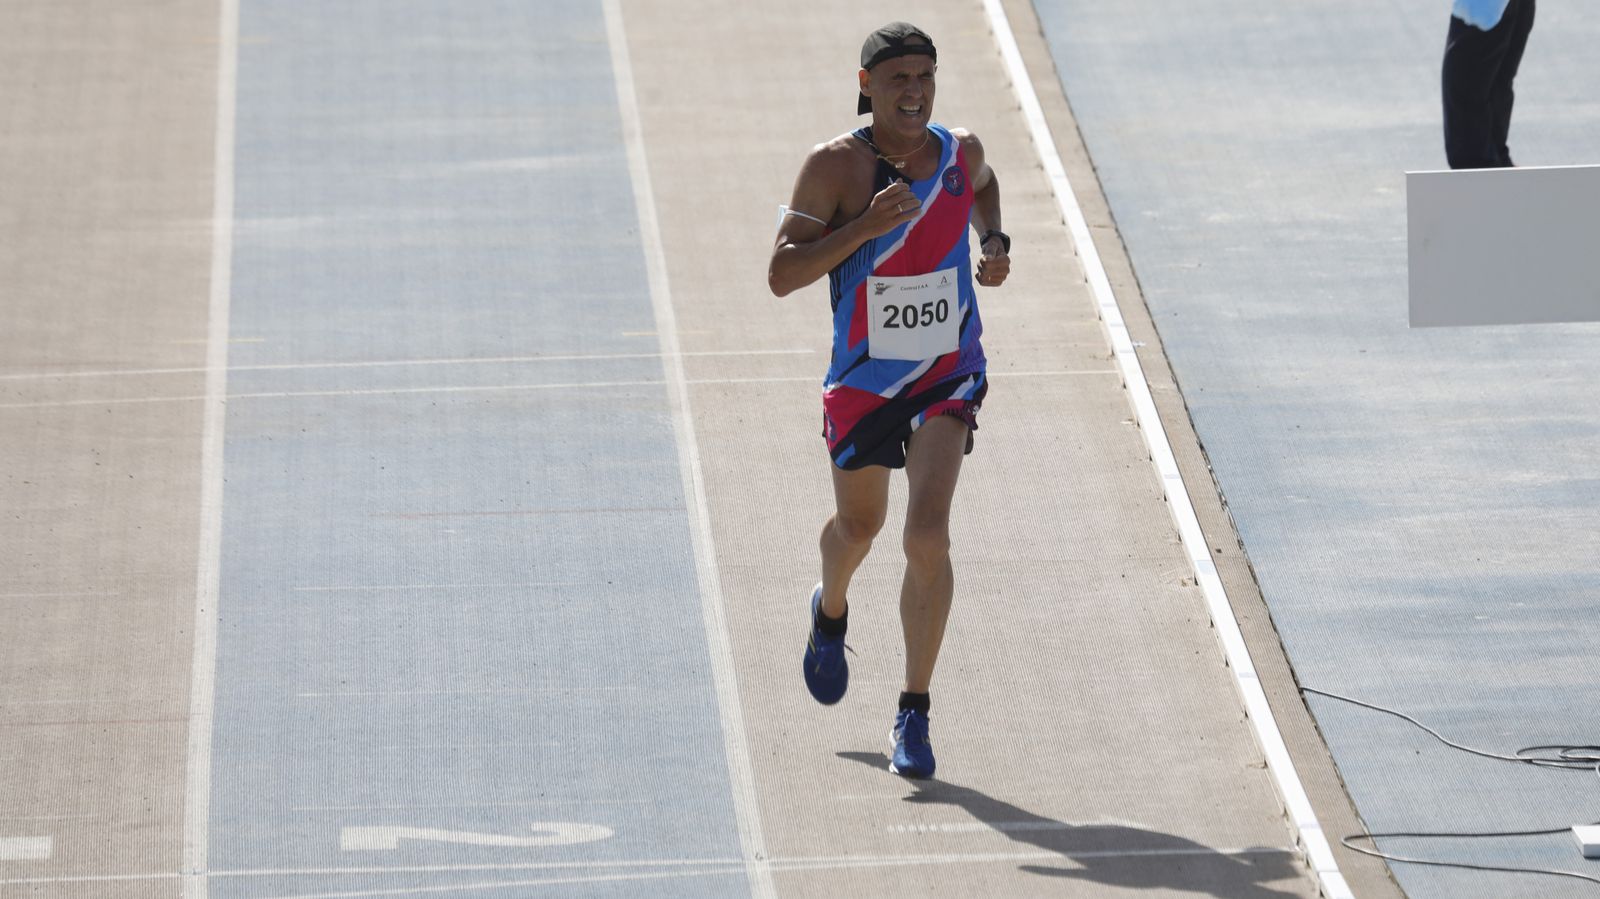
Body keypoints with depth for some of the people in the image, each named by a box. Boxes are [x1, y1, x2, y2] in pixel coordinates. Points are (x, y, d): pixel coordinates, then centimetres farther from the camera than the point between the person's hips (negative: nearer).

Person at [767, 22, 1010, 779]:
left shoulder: (959, 152, -4)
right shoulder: (835, 167, -15)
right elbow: (782, 275, -19)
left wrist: (994, 243, 3)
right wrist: (866, 226, -30)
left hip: (948, 375, 0)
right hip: (863, 379, 0)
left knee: (927, 536, -16)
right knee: (859, 525, 21)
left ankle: (914, 715, -8)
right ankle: (831, 611, 58)